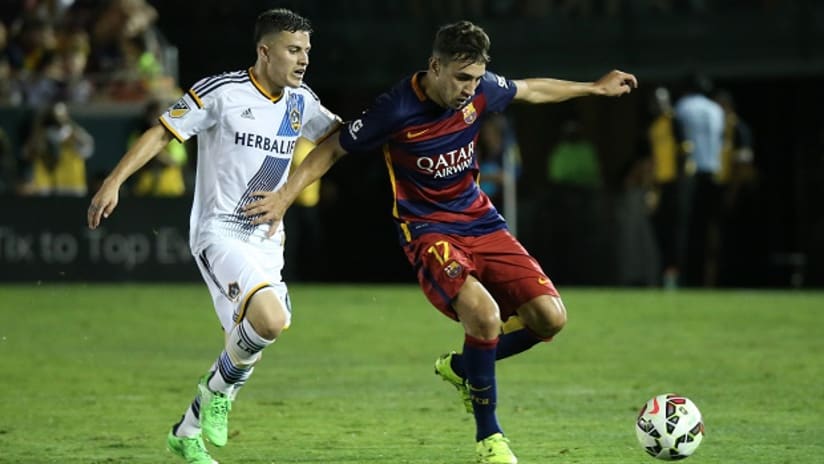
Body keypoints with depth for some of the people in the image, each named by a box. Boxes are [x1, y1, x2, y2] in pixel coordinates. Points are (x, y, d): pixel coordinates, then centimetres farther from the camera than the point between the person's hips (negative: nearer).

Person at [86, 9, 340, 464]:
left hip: (267, 241, 7)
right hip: (219, 233, -7)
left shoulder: (300, 101, 8)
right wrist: (113, 182, -18)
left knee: (243, 344, 7)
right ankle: (219, 390, 0)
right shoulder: (222, 92, -11)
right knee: (271, 320, -28)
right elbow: (162, 132, -9)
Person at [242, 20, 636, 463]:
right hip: (428, 231, -6)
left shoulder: (480, 90, -6)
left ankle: (462, 367, 19)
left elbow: (531, 90, 17)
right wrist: (283, 198, -13)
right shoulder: (396, 110, -20)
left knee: (549, 317, -9)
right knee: (485, 315, -31)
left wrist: (596, 88, 26)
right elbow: (331, 150, -7)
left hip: (481, 222, 6)